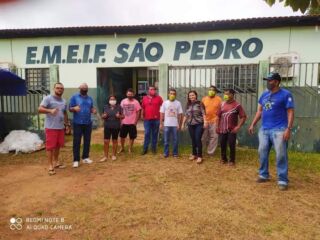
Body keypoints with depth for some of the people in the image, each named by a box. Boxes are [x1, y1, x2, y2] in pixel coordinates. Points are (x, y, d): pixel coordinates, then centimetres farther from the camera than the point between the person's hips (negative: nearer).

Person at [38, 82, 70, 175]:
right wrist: (50, 110, -31)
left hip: (61, 127, 6)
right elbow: (40, 109, -15)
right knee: (50, 146, -3)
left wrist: (67, 123, 21)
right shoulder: (48, 98, -6)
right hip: (51, 127, -6)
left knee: (58, 145, 14)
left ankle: (56, 162, 29)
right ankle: (50, 166, 5)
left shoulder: (64, 101, 14)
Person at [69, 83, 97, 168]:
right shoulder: (74, 97, -1)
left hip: (88, 123, 5)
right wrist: (74, 108, -27)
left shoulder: (90, 98, 12)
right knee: (77, 141, -1)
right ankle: (76, 160, 5)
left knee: (87, 140, 9)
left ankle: (85, 157, 20)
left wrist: (94, 110, -7)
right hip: (78, 123, -4)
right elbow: (70, 108, -4)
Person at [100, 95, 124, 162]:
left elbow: (123, 116, 3)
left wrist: (119, 116, -18)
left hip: (116, 127, -1)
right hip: (107, 126, 1)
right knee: (106, 141, 1)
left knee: (115, 140, 10)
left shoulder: (119, 107, -2)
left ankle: (114, 155, 25)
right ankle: (105, 156, 13)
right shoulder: (105, 107, 4)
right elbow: (103, 116, 11)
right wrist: (103, 116, -12)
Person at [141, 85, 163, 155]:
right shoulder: (144, 98, 8)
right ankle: (145, 148, 10)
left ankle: (154, 148, 19)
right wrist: (142, 115, 7)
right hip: (147, 119, 1)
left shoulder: (159, 98, 1)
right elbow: (143, 108, 14)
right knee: (147, 134, 3)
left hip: (156, 119, -1)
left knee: (155, 134, 8)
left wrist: (161, 115, -4)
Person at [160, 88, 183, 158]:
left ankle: (175, 153, 18)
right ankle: (165, 153, 17)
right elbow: (162, 114, 4)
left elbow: (180, 115, 1)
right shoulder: (165, 103, 3)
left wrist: (179, 124, -4)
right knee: (166, 140, 6)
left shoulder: (178, 103, 2)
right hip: (166, 125, 0)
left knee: (175, 140, 6)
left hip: (175, 125, 0)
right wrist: (161, 123, -1)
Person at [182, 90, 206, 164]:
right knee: (193, 140, 10)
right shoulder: (188, 105, 12)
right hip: (190, 125, 4)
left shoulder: (200, 103, -1)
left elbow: (203, 113, -7)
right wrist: (183, 124, 12)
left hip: (199, 124, -4)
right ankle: (194, 154, 23)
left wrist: (205, 122, -17)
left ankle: (199, 156, 0)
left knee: (198, 139, -8)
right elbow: (186, 115, 15)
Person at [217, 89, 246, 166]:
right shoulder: (222, 104, 6)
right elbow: (219, 116, 11)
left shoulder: (237, 105, -7)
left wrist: (238, 126, -16)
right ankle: (223, 159, 28)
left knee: (231, 145, 3)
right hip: (222, 129, 4)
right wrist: (218, 127, 10)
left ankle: (232, 160, 20)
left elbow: (243, 117, -9)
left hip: (232, 130, -4)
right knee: (222, 145, 11)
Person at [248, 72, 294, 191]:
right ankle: (264, 175, 26)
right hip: (264, 129, 6)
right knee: (262, 153, 11)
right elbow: (259, 111, 17)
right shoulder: (264, 94, 11)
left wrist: (288, 129, -19)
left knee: (281, 155, -3)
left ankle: (283, 180, 7)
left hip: (279, 130, -6)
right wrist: (252, 124, 12)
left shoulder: (286, 94, -7)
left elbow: (290, 113, -10)